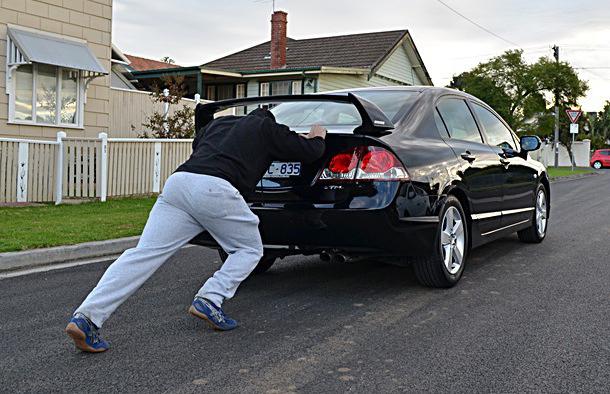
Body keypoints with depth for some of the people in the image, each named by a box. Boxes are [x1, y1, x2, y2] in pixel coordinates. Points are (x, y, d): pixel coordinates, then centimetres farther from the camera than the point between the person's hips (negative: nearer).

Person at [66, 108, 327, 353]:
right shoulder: (268, 128, 23)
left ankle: (86, 317, -12)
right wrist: (317, 137, 49)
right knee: (250, 250, 17)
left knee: (145, 253, -1)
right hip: (214, 188, -5)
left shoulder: (219, 122, 36)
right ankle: (209, 300, -2)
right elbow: (310, 152, 25)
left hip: (178, 182, 5)